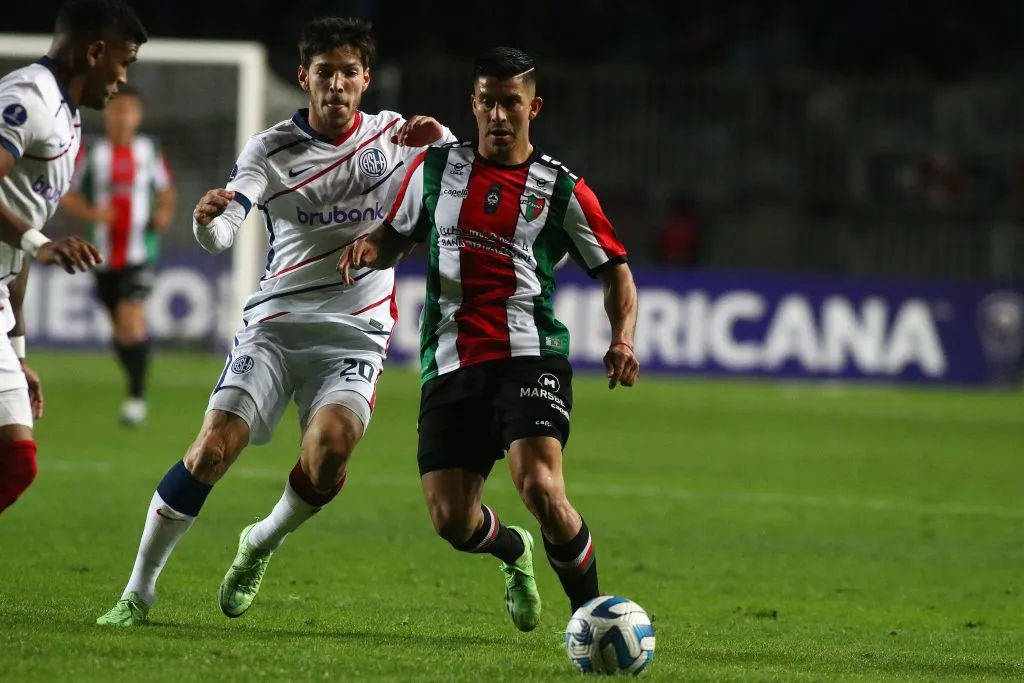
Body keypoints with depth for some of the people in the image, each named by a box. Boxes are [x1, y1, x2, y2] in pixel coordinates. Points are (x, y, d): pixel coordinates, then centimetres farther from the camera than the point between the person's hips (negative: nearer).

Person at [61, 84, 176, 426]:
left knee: (132, 318, -19)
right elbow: (68, 196, 4)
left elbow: (165, 189, 17)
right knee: (121, 331, 11)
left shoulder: (149, 151, 2)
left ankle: (137, 397, -13)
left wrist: (165, 212, -3)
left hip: (139, 253, -2)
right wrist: (92, 213, -14)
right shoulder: (92, 154, -1)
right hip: (104, 254, 2)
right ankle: (135, 382, 33)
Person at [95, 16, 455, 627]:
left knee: (328, 450, -25)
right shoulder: (272, 150, 0)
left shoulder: (393, 135, 6)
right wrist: (208, 219, -37)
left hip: (356, 334, 0)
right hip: (276, 324, 0)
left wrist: (440, 138, -9)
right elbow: (221, 237, -11)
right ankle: (139, 592, -3)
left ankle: (263, 543, 6)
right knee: (212, 449, -15)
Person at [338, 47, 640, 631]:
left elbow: (617, 271, 9)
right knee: (452, 521, -3)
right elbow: (397, 237, 23)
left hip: (529, 356, -3)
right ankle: (514, 551, 35)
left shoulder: (561, 189, 4)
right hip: (450, 362, 3)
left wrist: (623, 339, -9)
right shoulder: (436, 167, 11)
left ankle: (590, 612, -3)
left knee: (541, 488, -25)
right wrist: (370, 249, -1)